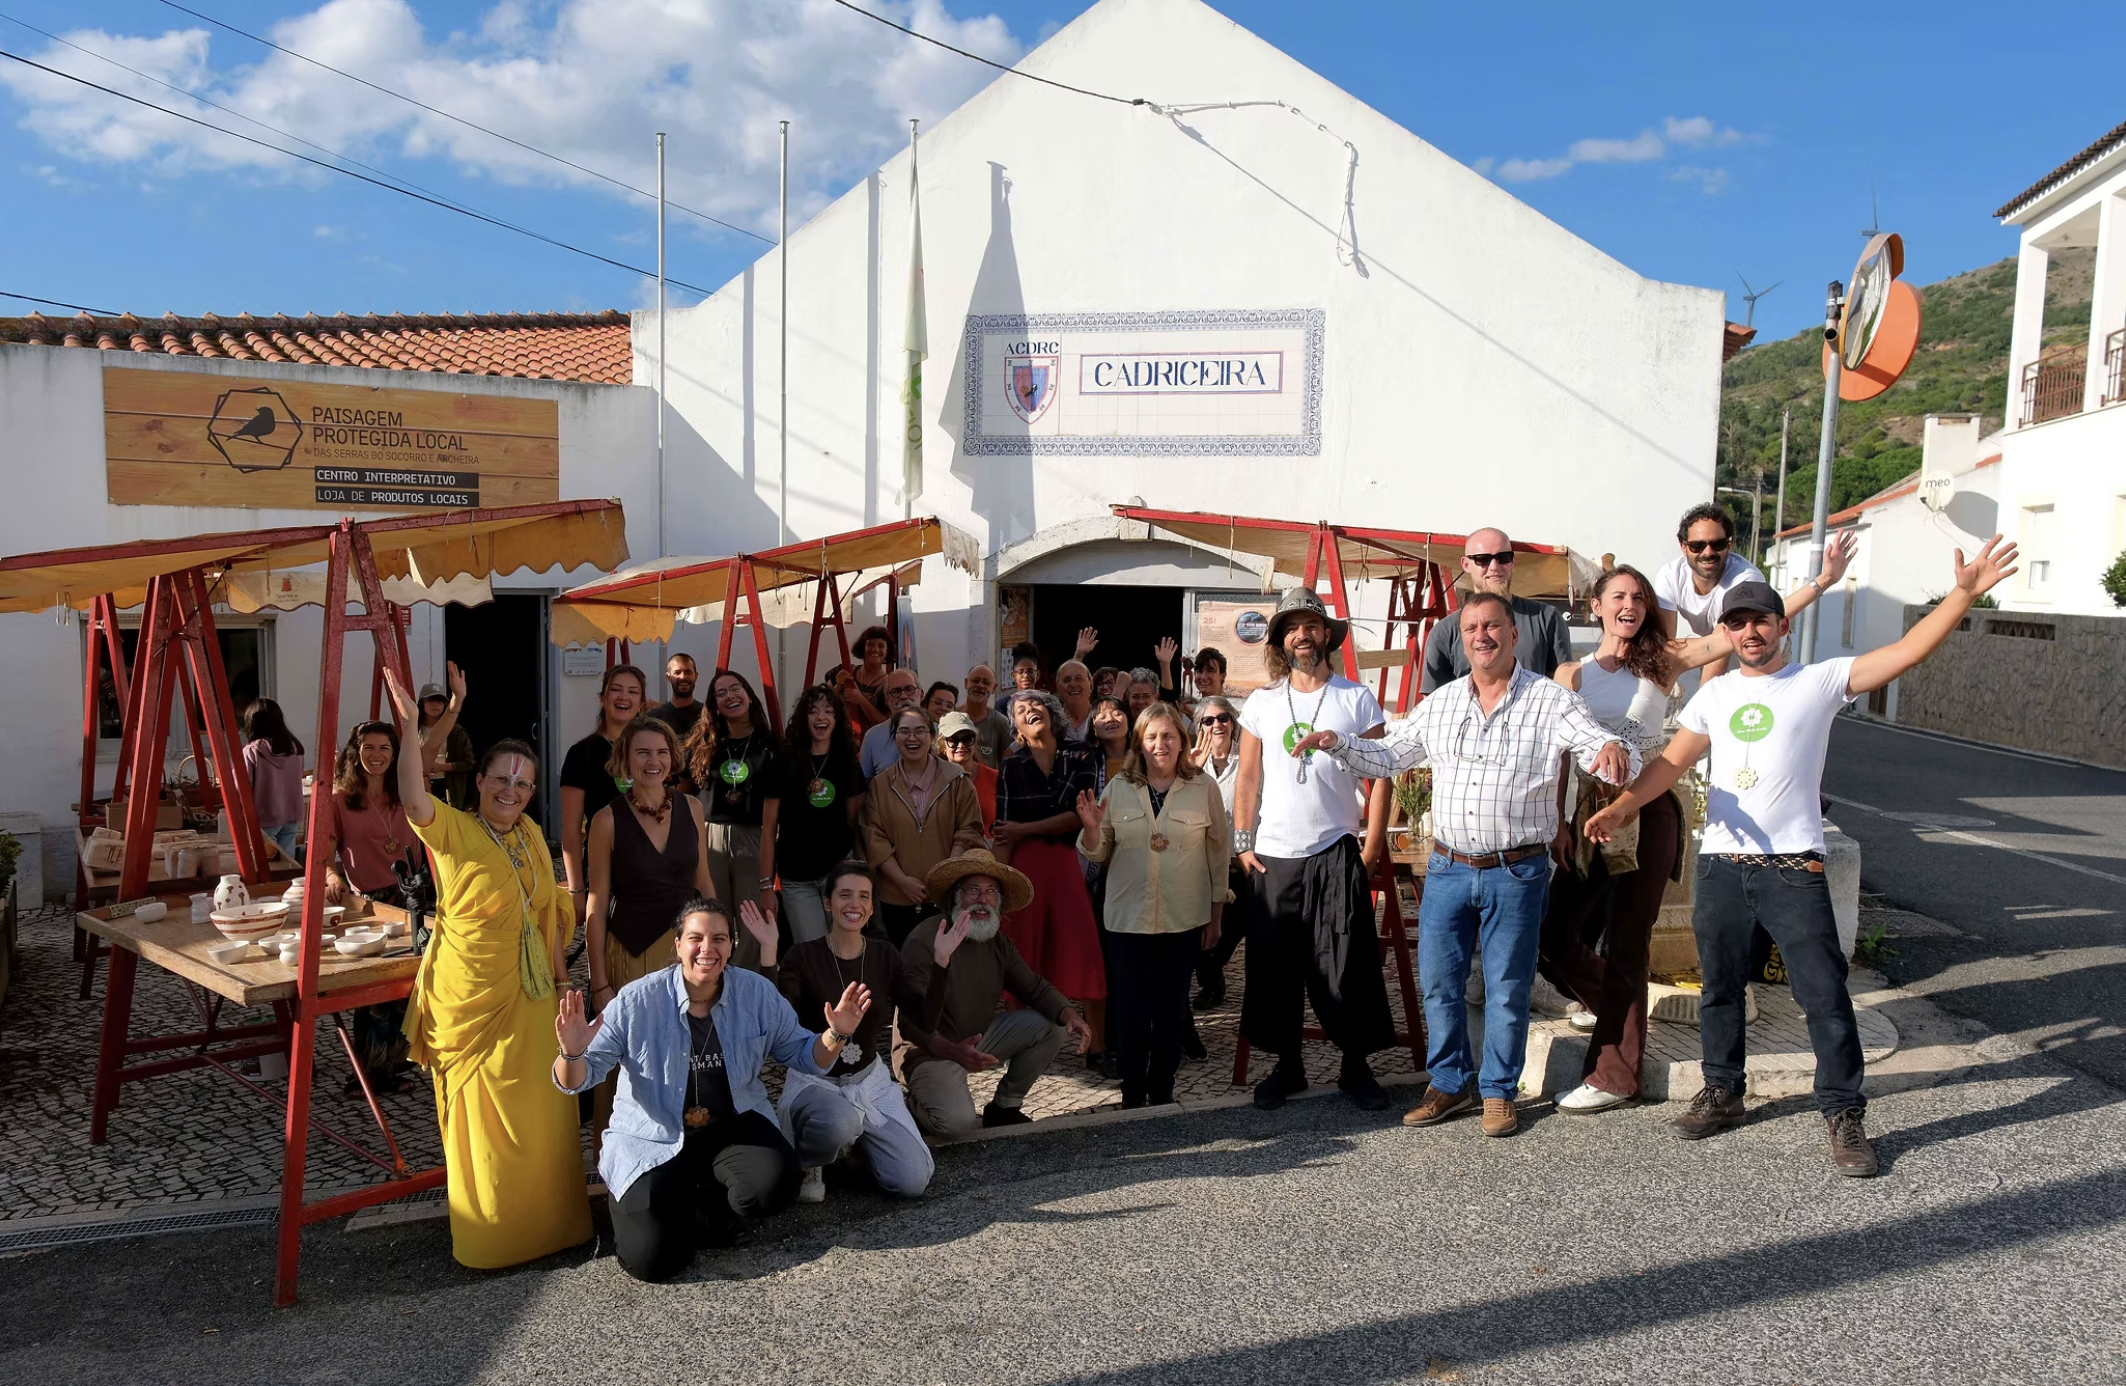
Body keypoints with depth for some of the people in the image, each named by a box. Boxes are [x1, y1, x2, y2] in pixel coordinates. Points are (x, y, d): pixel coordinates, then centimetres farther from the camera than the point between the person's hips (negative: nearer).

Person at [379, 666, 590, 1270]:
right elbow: (414, 800, -33)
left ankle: (547, 1224, 29)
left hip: (530, 994, 6)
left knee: (542, 1114, 13)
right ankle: (489, 1238, 18)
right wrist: (410, 726, -39)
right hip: (473, 995, -6)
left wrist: (563, 976, 14)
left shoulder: (531, 835, 8)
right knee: (486, 1119, 3)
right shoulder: (454, 830, -11)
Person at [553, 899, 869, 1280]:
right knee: (652, 1258, -19)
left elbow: (802, 1056, 5)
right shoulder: (637, 1001, -13)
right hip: (654, 1140, -2)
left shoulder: (758, 993, -4)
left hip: (734, 1126, 2)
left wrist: (836, 1036, -17)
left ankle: (687, 1213, 3)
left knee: (777, 1181, -30)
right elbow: (576, 1081, -10)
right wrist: (572, 1053, -35)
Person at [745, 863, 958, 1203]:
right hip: (814, 1081, -4)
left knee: (913, 1181, -14)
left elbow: (926, 1020, -6)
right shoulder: (804, 955, -9)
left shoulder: (885, 956, 0)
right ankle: (808, 1165, -4)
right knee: (838, 1121, -40)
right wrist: (768, 954, -30)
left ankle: (855, 1139, 16)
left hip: (870, 1079, 4)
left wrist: (941, 961, -15)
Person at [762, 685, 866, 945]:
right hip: (797, 880, -1)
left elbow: (853, 821, 10)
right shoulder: (784, 764, -2)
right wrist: (766, 884, -7)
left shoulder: (847, 764, 6)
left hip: (840, 871, 1)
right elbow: (769, 829, -2)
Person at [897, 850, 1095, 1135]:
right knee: (957, 1123, -31)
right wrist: (953, 1051, -39)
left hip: (980, 1035, 7)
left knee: (1054, 1026, -5)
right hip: (932, 1050, -7)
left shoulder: (998, 941, 2)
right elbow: (910, 1021, -24)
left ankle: (1005, 1106, 11)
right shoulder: (925, 942, -22)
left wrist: (1069, 1014, -18)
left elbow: (1034, 987, 3)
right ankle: (918, 1104, 6)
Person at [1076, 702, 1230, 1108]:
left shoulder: (1204, 788, 0)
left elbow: (1219, 854, 5)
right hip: (1128, 918, 1)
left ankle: (1162, 1093, 21)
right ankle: (1132, 1096, 15)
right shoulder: (1118, 789, 3)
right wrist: (1091, 829, -13)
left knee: (1172, 1011, 7)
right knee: (1130, 1011, 1)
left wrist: (1216, 915, 5)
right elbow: (1097, 853, 9)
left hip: (1184, 920, 0)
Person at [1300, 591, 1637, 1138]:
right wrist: (1336, 743, 0)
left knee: (1507, 989, 6)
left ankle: (1498, 1093, 22)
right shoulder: (1440, 703, 9)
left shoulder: (1552, 699, -4)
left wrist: (1614, 751, -39)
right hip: (1447, 867, 4)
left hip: (1517, 872, -4)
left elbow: (1600, 750, -15)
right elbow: (1386, 758, 15)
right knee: (1439, 983, 9)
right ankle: (1450, 1085, 25)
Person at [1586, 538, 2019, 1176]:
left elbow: (1906, 651, -9)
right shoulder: (1714, 695, 12)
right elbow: (1670, 763, 7)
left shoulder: (1820, 681, 0)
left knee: (1825, 994, -1)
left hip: (1794, 868, -4)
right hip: (1721, 865, 4)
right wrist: (1619, 808, -8)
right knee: (1719, 988, 14)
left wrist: (1964, 592, -19)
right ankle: (1722, 1095, 29)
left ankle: (1844, 1116, 12)